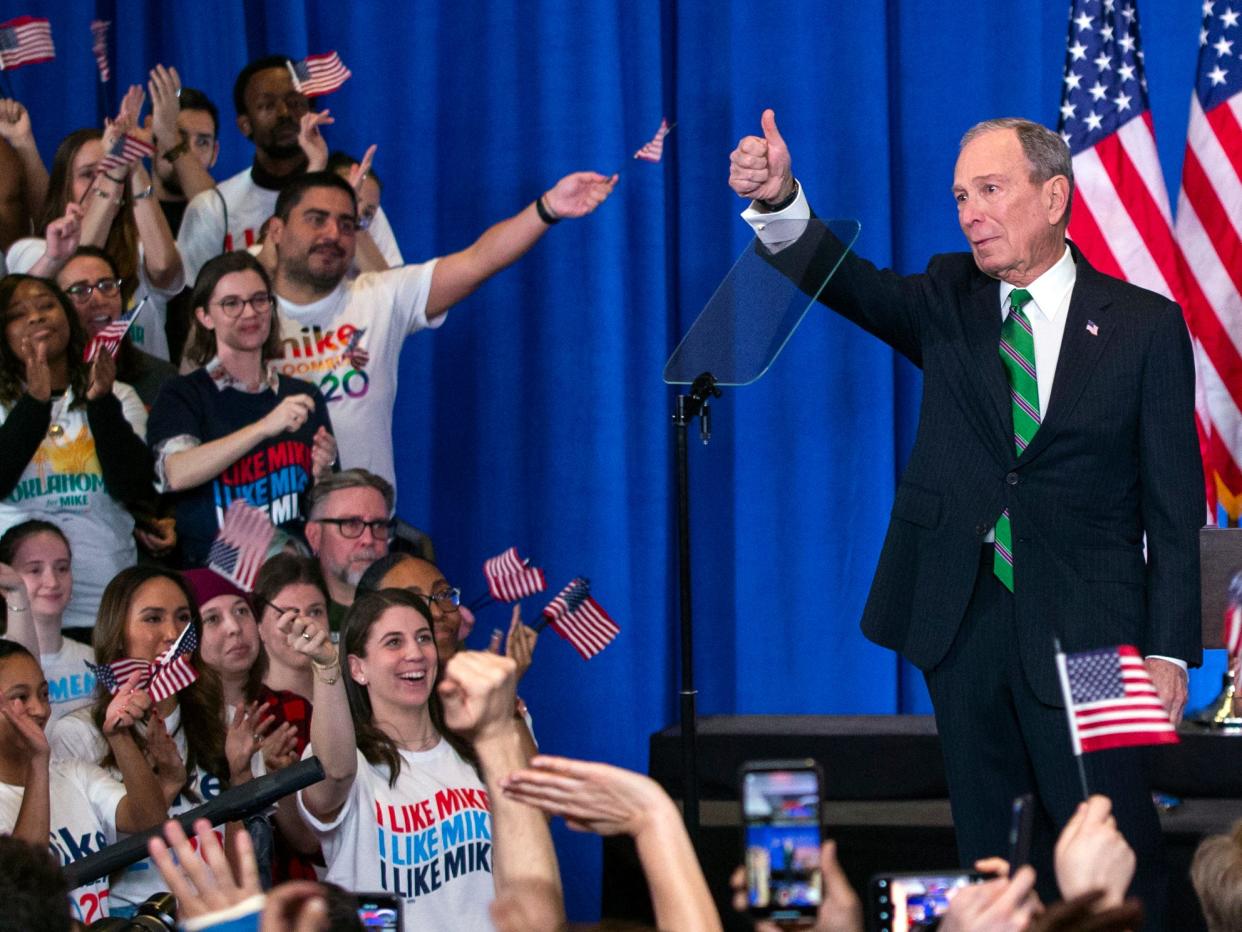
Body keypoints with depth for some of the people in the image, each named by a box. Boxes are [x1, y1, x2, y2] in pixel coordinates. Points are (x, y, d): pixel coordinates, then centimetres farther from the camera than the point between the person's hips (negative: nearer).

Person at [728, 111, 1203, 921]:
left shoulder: (1144, 324, 0)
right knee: (989, 850, 8)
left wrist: (1170, 648, -7)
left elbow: (1174, 502, -1)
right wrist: (779, 203, -29)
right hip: (966, 619, 3)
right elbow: (851, 284, -9)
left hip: (1084, 626, -3)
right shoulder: (950, 301, 9)